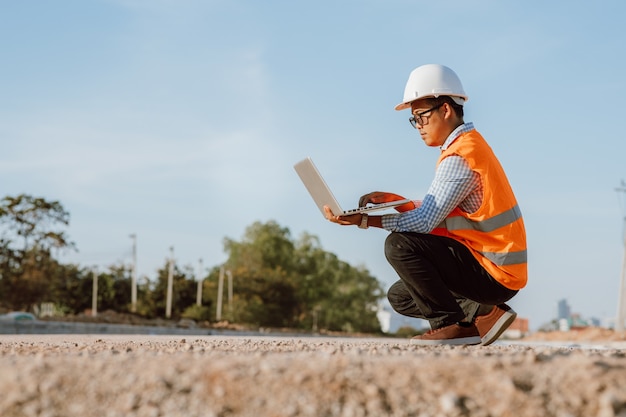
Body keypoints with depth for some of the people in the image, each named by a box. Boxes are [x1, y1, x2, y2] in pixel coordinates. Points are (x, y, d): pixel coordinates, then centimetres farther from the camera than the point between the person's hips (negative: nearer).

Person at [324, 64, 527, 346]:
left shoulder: (458, 158, -18)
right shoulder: (468, 145, 15)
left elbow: (424, 222, -24)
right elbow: (436, 214, 12)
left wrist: (363, 220, -24)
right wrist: (396, 201, -2)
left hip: (492, 274, -10)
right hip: (496, 272, 10)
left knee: (399, 245, -21)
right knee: (399, 297, 16)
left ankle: (453, 325, -13)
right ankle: (480, 313, 5)